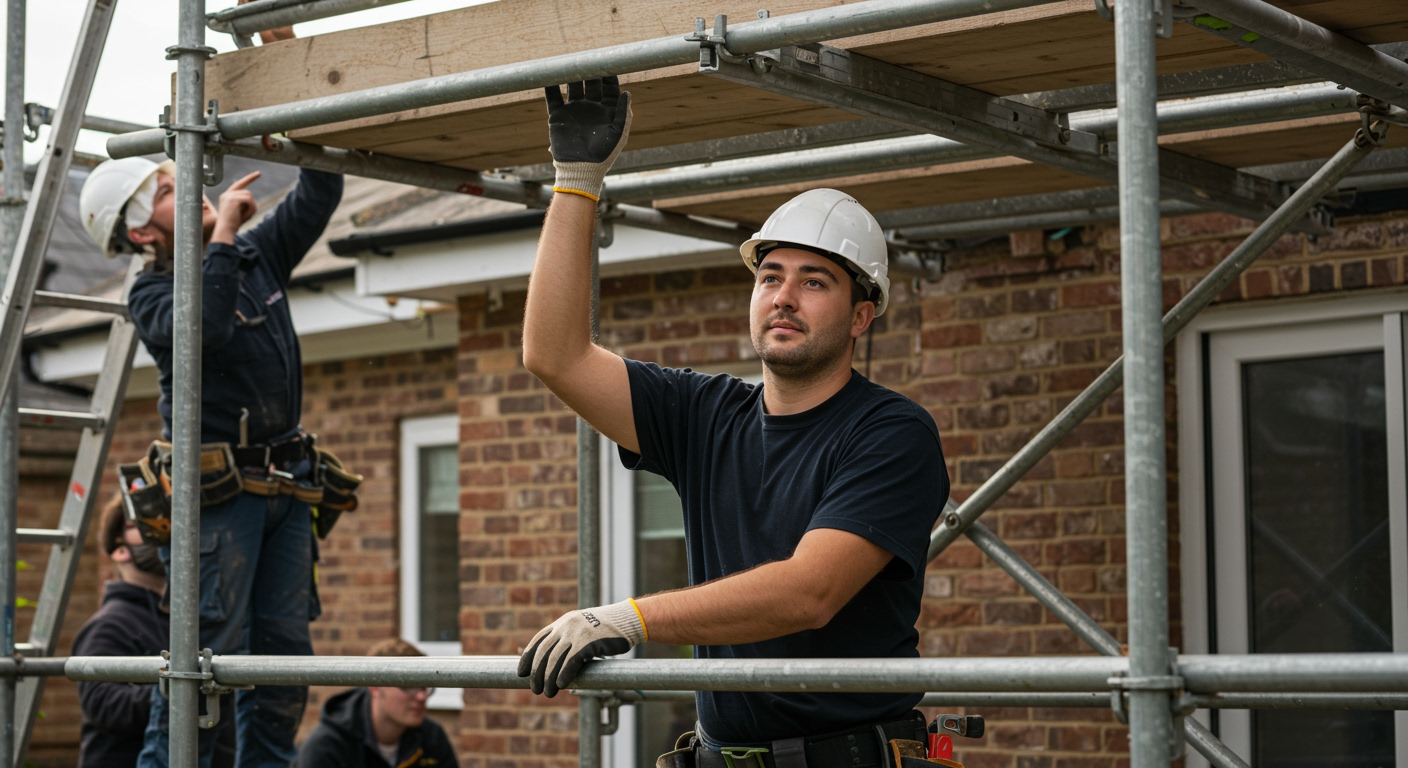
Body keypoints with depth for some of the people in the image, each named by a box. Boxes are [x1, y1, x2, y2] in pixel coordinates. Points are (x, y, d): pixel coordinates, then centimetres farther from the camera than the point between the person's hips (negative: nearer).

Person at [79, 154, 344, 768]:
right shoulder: (151, 295, -7)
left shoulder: (258, 253, 13)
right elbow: (204, 328, -28)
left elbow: (319, 195, 16)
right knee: (209, 647, -10)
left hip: (285, 485, 7)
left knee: (284, 645, 6)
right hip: (218, 493, -6)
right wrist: (222, 232, -22)